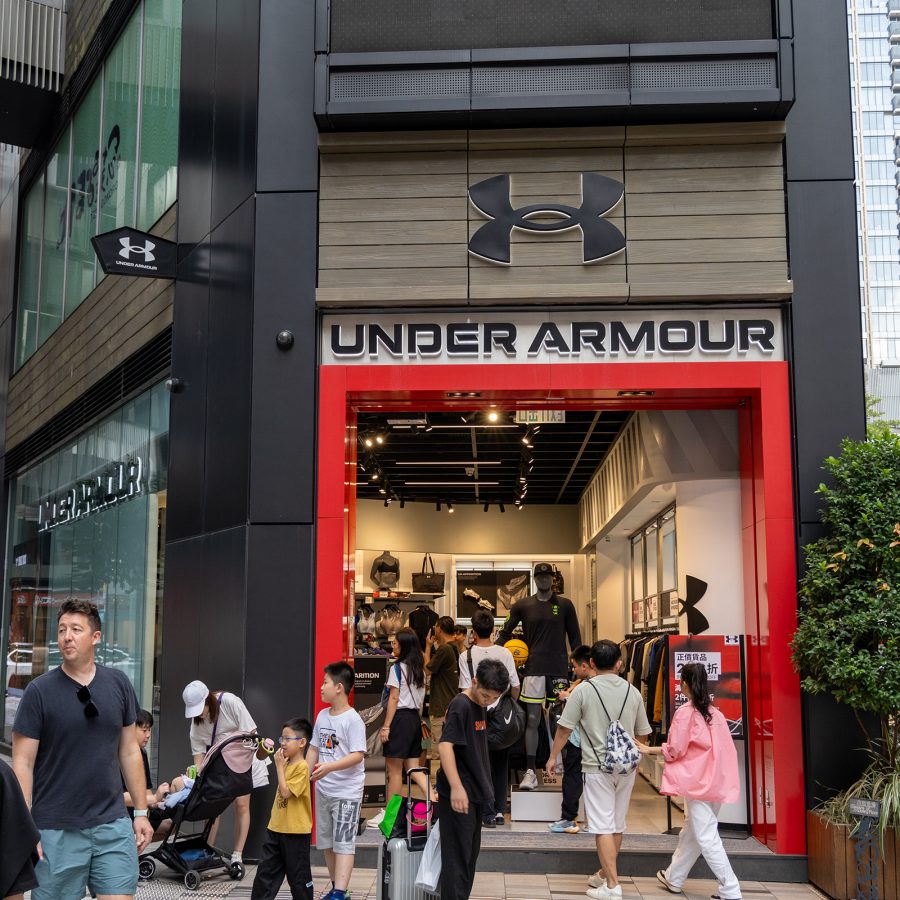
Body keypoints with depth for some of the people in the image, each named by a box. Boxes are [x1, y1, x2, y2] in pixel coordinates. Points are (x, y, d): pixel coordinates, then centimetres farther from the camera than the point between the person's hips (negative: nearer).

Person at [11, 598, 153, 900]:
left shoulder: (118, 683, 5)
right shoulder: (39, 691, -5)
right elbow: (23, 763, -5)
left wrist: (141, 811, 9)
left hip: (113, 824, 2)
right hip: (56, 831, -2)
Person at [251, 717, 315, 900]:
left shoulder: (301, 767, -17)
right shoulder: (286, 763, 10)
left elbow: (286, 792, -24)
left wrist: (279, 766, -19)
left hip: (295, 831, -9)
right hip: (276, 827, 9)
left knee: (298, 874, 4)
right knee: (266, 870, 11)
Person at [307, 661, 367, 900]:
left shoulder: (353, 720, -15)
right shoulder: (322, 716, 8)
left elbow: (357, 755, -21)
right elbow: (314, 748, 16)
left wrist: (329, 767, -31)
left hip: (346, 792, -8)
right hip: (323, 790, 8)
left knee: (343, 842, -8)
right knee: (326, 842, 15)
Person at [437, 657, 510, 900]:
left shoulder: (478, 706, 11)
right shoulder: (460, 705, -17)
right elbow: (445, 745, -27)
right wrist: (456, 787, -35)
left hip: (475, 794, 9)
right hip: (458, 796, -9)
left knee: (470, 855, 16)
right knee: (457, 857, -6)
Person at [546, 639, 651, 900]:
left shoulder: (583, 690, -9)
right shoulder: (632, 691, 4)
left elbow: (564, 728, -7)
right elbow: (642, 734, 12)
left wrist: (553, 757, 6)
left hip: (598, 767, -4)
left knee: (604, 827, -2)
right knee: (617, 824, 17)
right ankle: (608, 872, 32)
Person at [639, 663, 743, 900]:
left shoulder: (685, 712, -11)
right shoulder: (715, 712, 7)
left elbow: (675, 750, -9)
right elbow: (727, 748, 8)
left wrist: (649, 750, 4)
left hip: (697, 781, -7)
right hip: (714, 780, 7)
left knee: (707, 838, -4)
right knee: (691, 832, 17)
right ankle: (674, 878, 29)